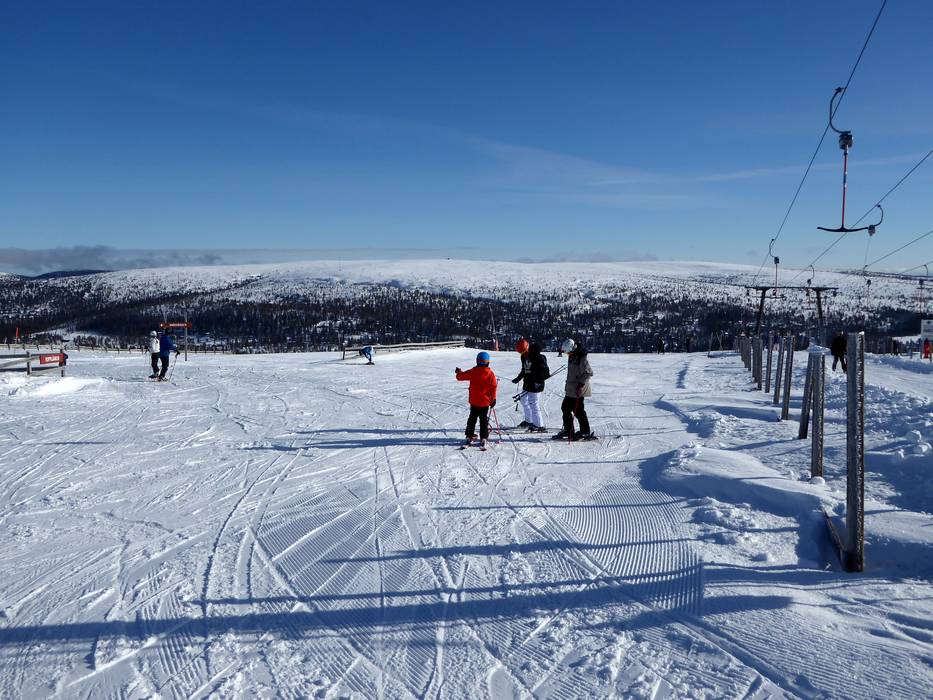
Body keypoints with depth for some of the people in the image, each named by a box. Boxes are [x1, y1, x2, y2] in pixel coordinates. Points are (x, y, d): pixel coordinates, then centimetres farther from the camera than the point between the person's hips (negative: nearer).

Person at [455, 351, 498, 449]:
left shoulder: (472, 372, -8)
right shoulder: (490, 373, -10)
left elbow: (461, 376, 4)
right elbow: (493, 387, -8)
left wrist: (458, 372, 27)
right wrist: (493, 399, 3)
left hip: (474, 401, 1)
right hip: (485, 402, -1)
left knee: (472, 419, 16)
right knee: (484, 421, 6)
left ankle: (469, 437, 18)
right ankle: (483, 439, 1)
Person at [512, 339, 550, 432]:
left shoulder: (538, 357, -18)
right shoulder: (524, 357, 8)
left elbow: (545, 371, -19)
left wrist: (539, 381, -26)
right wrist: (518, 379, 22)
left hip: (535, 385, -9)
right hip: (527, 383, 9)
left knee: (533, 403, -11)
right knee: (523, 400, 18)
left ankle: (539, 425, -6)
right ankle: (529, 421, 34)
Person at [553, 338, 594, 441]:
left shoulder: (581, 358, -19)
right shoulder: (572, 356, 10)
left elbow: (589, 372, -20)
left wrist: (581, 383, -24)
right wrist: (567, 384, 24)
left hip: (578, 389, -10)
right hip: (571, 388, 10)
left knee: (578, 410, -4)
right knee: (565, 408, 12)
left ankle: (586, 432, 5)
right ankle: (568, 430, 20)